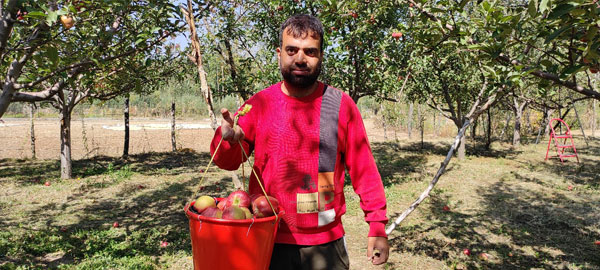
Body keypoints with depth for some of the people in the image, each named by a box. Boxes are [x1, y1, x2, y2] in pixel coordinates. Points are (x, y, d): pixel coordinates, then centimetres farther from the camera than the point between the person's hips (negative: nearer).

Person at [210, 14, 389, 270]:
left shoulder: (341, 104, -4)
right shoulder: (258, 104, -2)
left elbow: (364, 169, -1)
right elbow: (228, 161, -3)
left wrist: (377, 225, -5)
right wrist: (228, 139, -26)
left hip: (327, 243, 0)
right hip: (268, 242, 1)